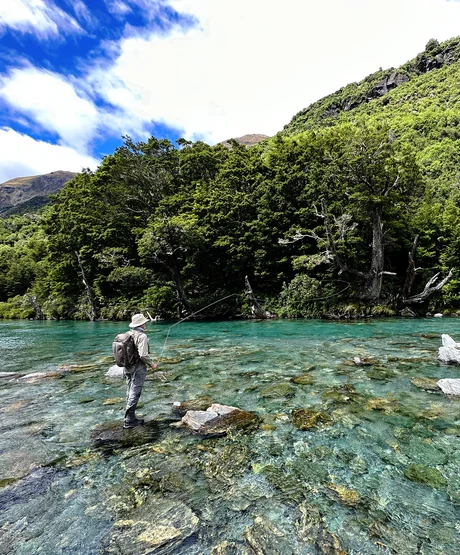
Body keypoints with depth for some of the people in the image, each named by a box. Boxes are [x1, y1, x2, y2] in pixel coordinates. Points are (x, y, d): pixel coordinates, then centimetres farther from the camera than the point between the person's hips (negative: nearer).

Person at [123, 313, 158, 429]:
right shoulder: (142, 336, -18)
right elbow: (143, 355, -23)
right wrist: (151, 364, -9)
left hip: (127, 368, 8)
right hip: (138, 369, -8)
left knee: (130, 392, 16)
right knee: (134, 394, -1)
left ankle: (131, 418, 25)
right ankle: (129, 420, 6)